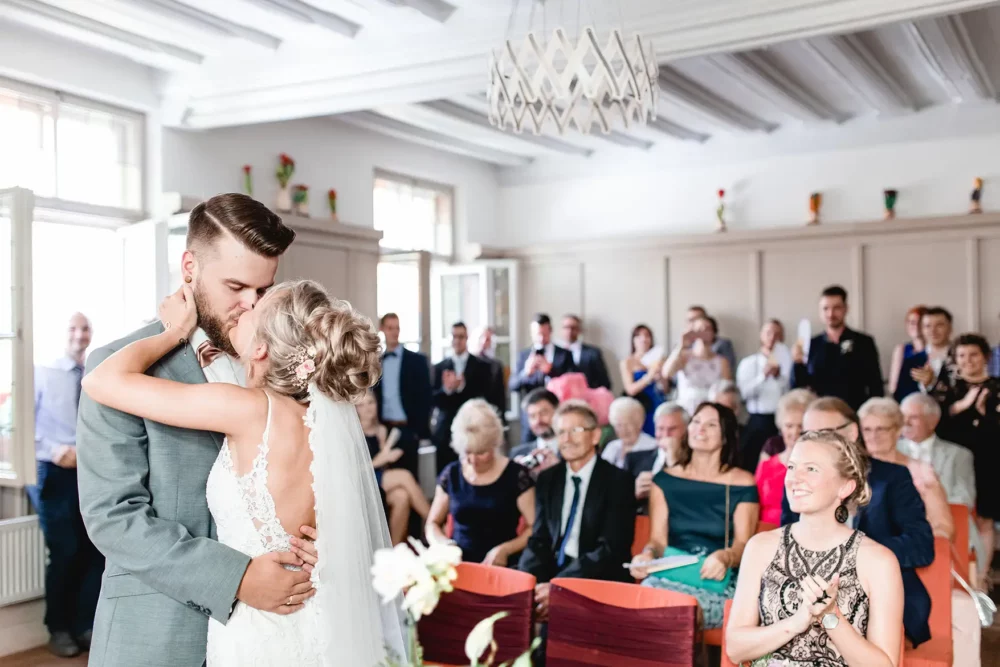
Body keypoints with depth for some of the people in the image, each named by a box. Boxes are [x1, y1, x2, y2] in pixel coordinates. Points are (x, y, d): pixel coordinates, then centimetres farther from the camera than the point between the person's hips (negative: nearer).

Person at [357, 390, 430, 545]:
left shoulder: (381, 430, 12)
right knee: (404, 476, -26)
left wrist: (387, 458, -6)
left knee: (402, 496, -30)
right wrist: (380, 459, -18)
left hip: (380, 482, 5)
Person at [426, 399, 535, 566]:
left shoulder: (516, 475, -2)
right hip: (459, 563, 3)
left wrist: (505, 550, -15)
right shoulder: (451, 474, 8)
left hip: (501, 566, -3)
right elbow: (432, 524, 16)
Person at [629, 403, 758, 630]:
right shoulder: (665, 480, 12)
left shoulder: (742, 485, 5)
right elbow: (658, 539, 6)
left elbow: (743, 544, -1)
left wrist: (725, 558, -24)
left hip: (718, 582, -2)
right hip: (669, 575, 2)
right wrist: (647, 554, -18)